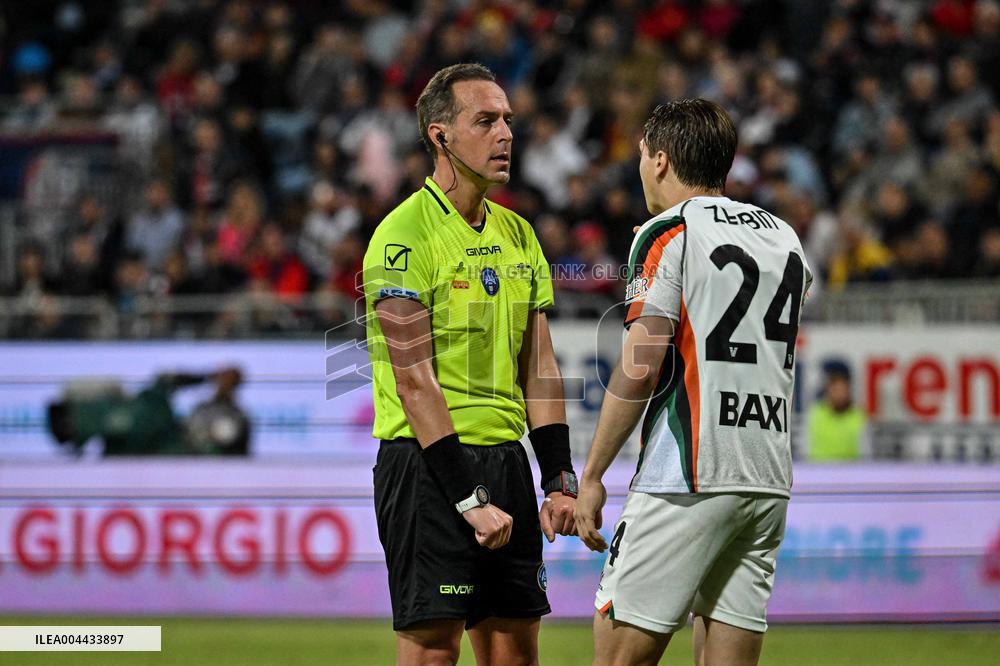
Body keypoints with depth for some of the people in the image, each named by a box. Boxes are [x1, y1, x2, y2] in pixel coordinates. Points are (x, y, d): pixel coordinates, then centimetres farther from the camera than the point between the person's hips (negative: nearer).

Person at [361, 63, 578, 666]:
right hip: (427, 463, -7)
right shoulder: (405, 235, -10)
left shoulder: (518, 234, 14)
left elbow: (538, 367, 14)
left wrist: (560, 480, 4)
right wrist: (468, 498, -19)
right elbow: (415, 381, -15)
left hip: (506, 458, 7)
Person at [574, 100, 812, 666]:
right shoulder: (785, 238, 15)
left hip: (688, 480, -7)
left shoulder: (669, 232, -4)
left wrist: (591, 476, -6)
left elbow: (639, 370, -11)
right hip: (770, 479, 7)